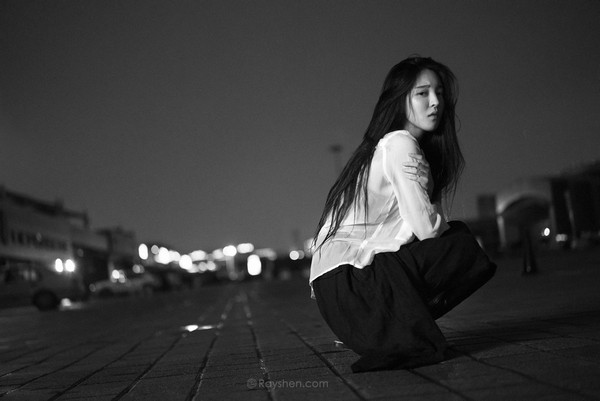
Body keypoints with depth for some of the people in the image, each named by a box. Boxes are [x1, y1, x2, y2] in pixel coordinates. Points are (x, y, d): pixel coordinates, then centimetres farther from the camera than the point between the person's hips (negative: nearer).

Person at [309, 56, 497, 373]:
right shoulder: (400, 144, -10)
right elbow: (426, 227, -16)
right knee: (466, 248, -9)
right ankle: (384, 328, -4)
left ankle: (380, 324, 7)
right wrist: (453, 230, 5)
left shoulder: (383, 146, 19)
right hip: (347, 282, -9)